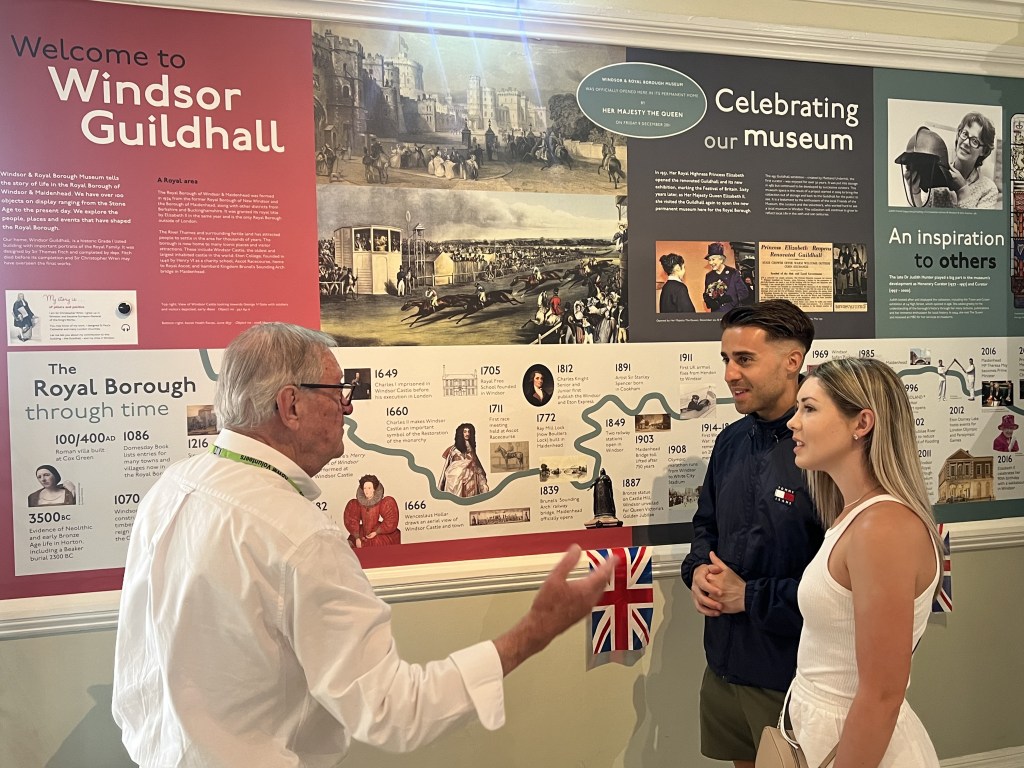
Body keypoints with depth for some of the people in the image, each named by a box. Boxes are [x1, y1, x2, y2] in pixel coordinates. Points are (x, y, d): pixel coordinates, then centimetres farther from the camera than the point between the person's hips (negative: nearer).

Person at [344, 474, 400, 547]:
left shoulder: (382, 503, -8)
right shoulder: (357, 504, -2)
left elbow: (390, 522, -7)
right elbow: (352, 521, -4)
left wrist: (376, 533, -13)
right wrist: (357, 538, -15)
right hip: (362, 535, 2)